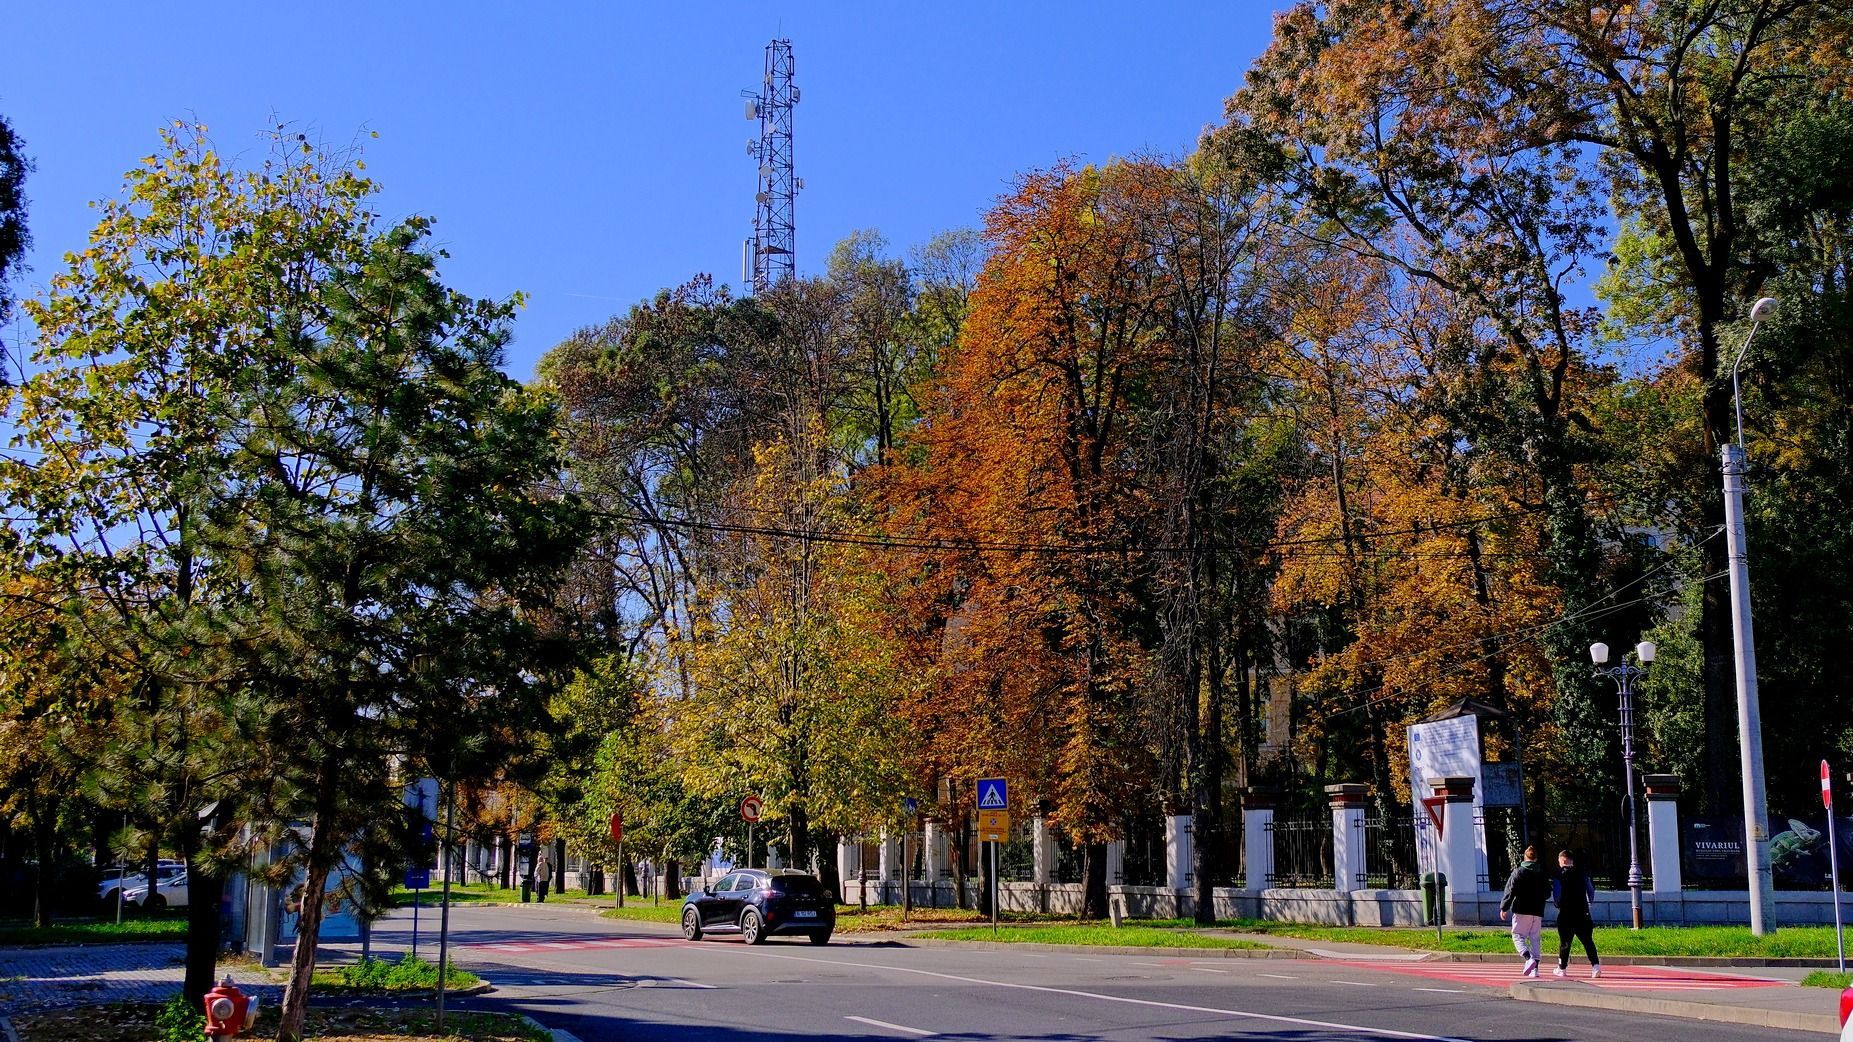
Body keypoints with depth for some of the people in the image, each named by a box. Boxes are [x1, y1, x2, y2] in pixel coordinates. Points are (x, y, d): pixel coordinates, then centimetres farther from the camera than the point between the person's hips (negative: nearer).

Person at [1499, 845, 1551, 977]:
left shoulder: (1518, 872, -5)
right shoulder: (1542, 874, 8)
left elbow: (1510, 891, -9)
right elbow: (1547, 894, 16)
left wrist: (1504, 907, -3)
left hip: (1522, 911, -4)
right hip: (1538, 912, 4)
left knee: (1518, 936, 2)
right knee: (1535, 938, 9)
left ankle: (1528, 958, -21)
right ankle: (1535, 968, 3)